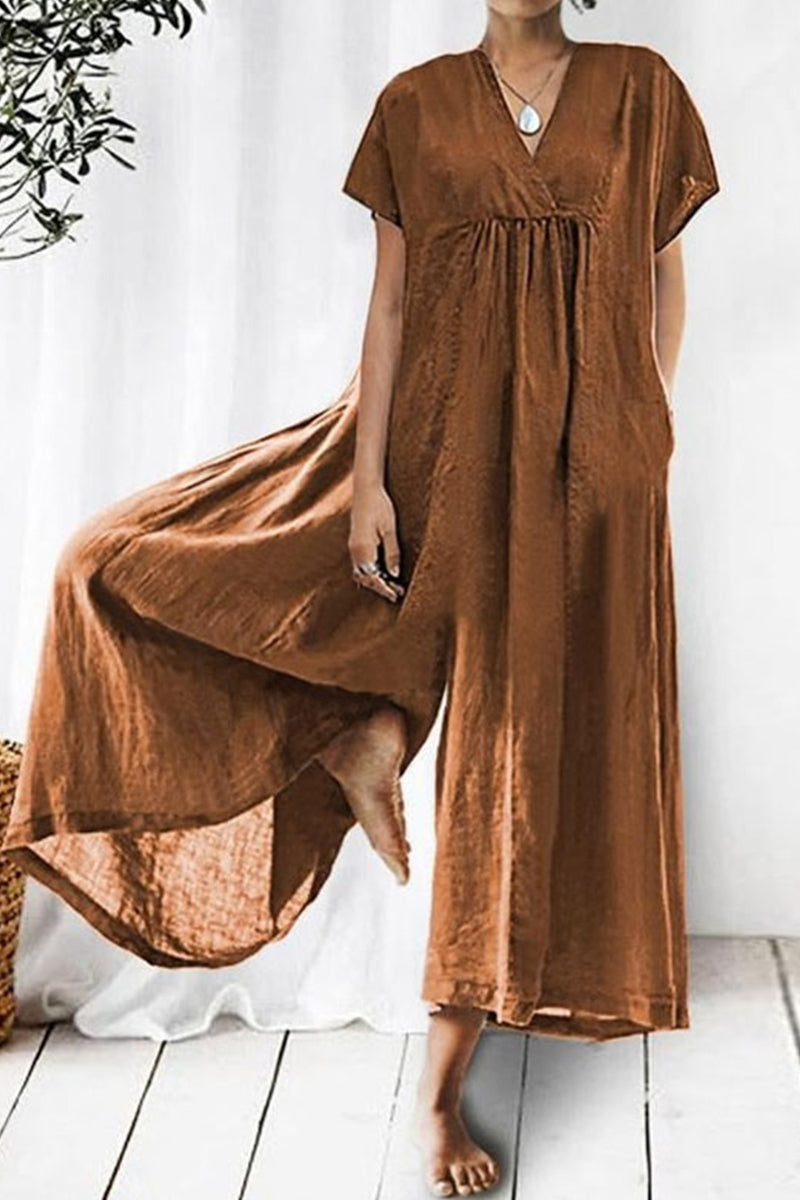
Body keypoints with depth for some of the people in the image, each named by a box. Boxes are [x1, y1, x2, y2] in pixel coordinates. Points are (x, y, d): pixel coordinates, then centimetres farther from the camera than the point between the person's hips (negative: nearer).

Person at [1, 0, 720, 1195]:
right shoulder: (418, 102, 5)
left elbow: (665, 279, 10)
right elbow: (390, 299, 0)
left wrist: (641, 443, 4)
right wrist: (369, 479, -7)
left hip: (585, 462, -1)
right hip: (441, 433, 1)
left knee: (523, 747, 2)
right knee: (128, 561, -5)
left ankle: (441, 1081, 13)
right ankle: (364, 732, 7)